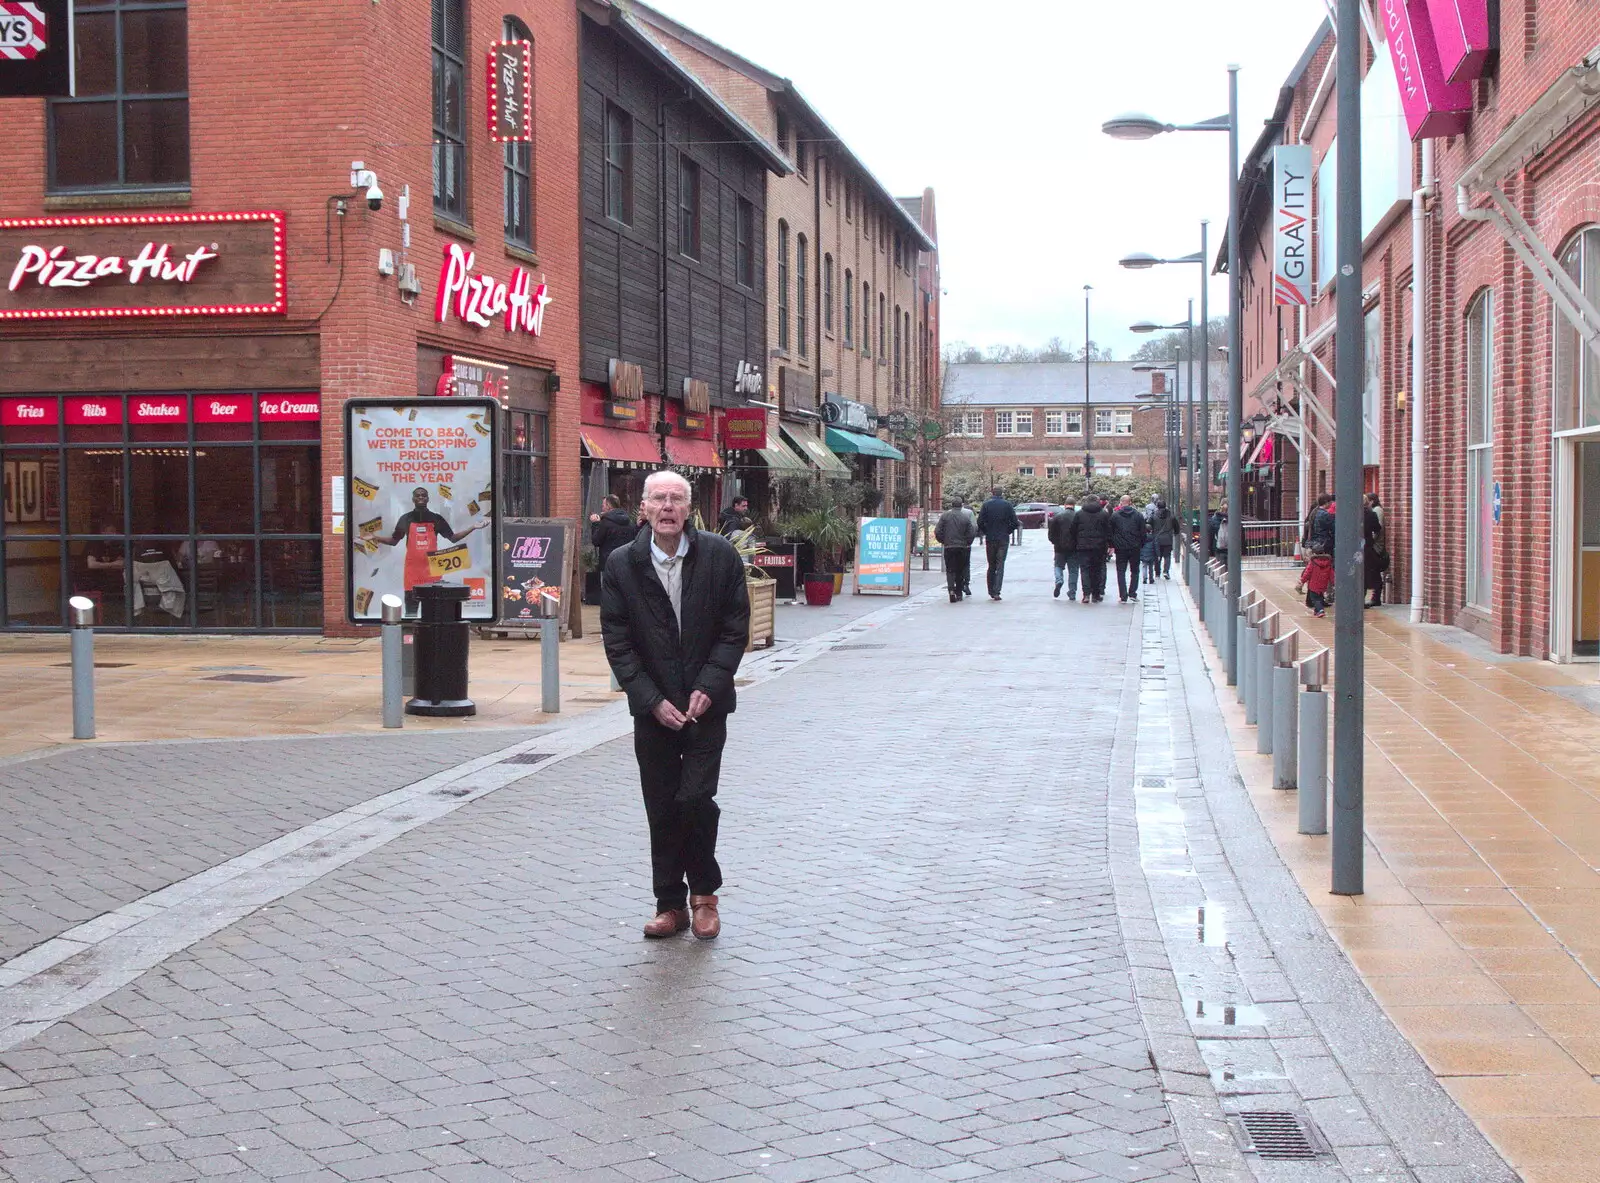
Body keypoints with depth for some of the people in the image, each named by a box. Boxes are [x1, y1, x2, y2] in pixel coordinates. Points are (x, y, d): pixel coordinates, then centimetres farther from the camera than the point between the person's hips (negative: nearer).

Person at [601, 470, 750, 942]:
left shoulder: (720, 556, -4)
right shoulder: (621, 565, -3)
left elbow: (735, 629, -1)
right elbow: (617, 641, -2)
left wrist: (707, 688, -10)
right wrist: (653, 701, -10)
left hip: (706, 703, -1)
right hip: (652, 707, 1)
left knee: (696, 799, -9)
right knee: (661, 810, 6)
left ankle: (704, 893, 13)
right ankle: (670, 904, 19)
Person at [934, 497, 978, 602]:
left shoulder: (944, 515, -3)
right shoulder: (966, 517, -4)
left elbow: (937, 532, -4)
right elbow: (972, 533, -5)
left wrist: (943, 541, 12)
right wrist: (967, 542, 11)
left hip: (949, 547, 0)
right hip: (963, 547, 0)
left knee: (950, 570, 4)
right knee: (960, 570, 11)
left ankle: (951, 589, -16)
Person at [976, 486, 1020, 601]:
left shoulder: (986, 505, -3)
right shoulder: (1008, 505, -3)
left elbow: (980, 522, -7)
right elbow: (1014, 523, -5)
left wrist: (986, 532, 8)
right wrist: (1008, 531, 11)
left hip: (990, 539, 1)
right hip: (1003, 539, -1)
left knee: (991, 566, 13)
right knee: (1000, 566, 0)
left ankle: (991, 591, 15)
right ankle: (996, 592, -10)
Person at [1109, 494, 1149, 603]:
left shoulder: (1114, 515, -3)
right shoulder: (1138, 515, 0)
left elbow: (1110, 532, 1)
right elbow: (1143, 532, 2)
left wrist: (1112, 545, 10)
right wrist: (1142, 545, 13)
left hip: (1120, 548, -1)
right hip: (1135, 548, 1)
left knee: (1121, 572, 4)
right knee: (1135, 571, 15)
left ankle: (1123, 596, -4)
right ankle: (1132, 593, 9)